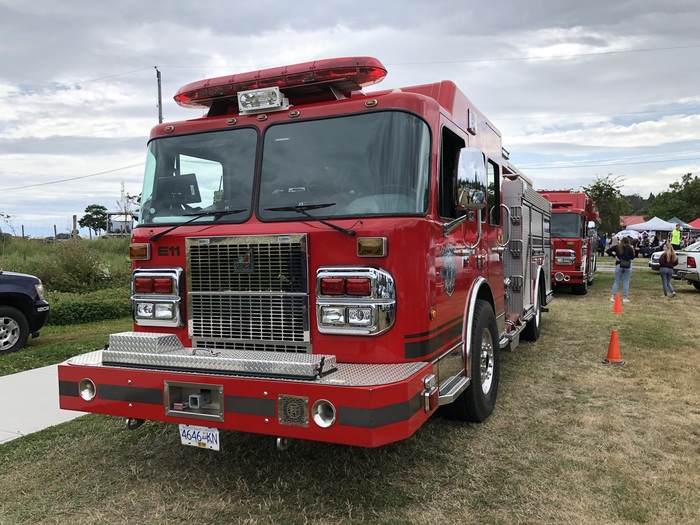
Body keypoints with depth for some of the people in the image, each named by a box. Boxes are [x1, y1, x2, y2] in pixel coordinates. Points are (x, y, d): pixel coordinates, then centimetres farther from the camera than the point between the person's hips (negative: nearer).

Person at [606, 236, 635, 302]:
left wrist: (614, 256, 0)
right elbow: (632, 257, -3)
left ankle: (613, 296, 2)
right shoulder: (629, 248, -2)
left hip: (619, 265, 2)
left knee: (616, 281, 8)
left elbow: (608, 251, -5)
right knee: (626, 281, 5)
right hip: (628, 265, -1)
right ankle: (625, 297, 6)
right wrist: (632, 250, 11)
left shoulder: (617, 247, 3)